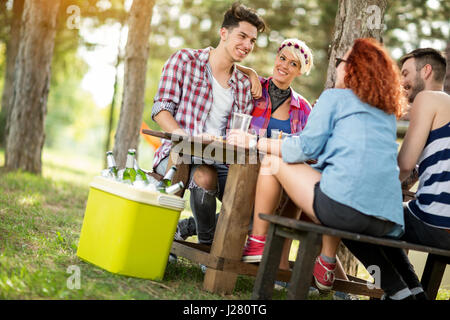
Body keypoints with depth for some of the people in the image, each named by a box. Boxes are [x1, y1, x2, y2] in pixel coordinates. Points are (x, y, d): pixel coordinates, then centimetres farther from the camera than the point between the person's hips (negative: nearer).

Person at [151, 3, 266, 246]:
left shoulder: (244, 84, 17)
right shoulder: (184, 60, 3)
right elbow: (161, 109, -4)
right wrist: (188, 137, -23)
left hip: (220, 160, 4)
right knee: (205, 176, -36)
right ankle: (207, 243, -11)